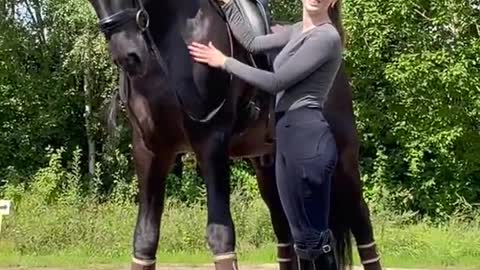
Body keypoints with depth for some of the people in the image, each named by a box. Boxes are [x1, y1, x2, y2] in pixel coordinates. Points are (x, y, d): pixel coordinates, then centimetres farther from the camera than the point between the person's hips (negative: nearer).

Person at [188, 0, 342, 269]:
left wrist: (224, 62, -5)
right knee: (302, 235, 13)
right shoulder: (299, 31, 15)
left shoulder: (326, 37, -13)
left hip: (306, 137, -9)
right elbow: (253, 42, 21)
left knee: (313, 235, -5)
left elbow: (275, 82, -14)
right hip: (289, 136, 9)